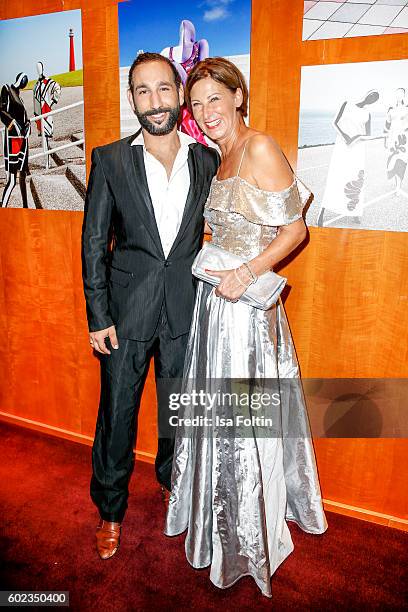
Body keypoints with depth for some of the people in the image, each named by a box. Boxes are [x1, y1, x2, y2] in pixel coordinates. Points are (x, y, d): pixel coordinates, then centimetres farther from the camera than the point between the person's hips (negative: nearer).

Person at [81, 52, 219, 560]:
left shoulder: (208, 160, 2)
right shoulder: (110, 160, -2)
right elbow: (94, 242, -2)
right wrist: (97, 316, -6)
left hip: (186, 310, 2)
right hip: (127, 311, -1)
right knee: (116, 415, 10)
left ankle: (172, 479, 47)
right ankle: (110, 510, 34)